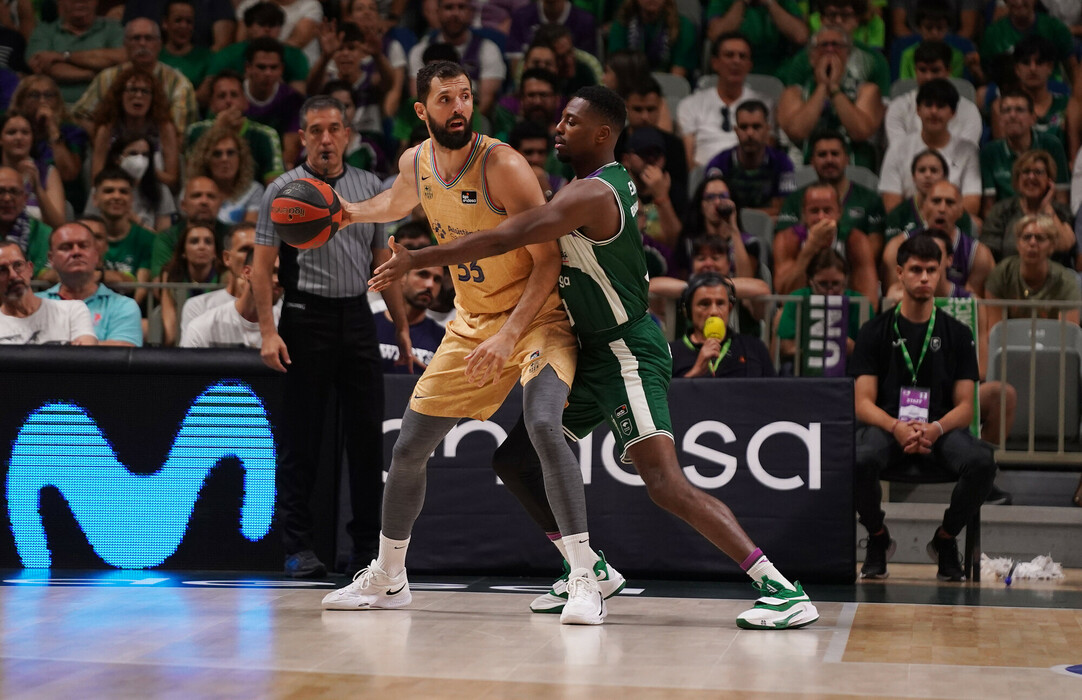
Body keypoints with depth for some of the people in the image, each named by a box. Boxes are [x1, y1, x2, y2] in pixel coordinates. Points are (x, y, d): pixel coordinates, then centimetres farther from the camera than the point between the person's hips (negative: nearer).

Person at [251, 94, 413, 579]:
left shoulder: (369, 186, 11)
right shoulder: (284, 190, -1)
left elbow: (383, 260, 17)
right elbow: (262, 266, -4)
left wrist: (402, 326, 14)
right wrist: (268, 332, -14)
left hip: (357, 317, 4)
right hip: (306, 317, -4)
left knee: (367, 434, 3)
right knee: (302, 438, -1)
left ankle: (368, 545, 11)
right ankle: (298, 547, 6)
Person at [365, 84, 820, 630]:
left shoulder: (590, 195, -20)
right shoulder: (614, 181, 11)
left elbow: (501, 241, -25)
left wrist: (416, 259, -18)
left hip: (627, 352, -10)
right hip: (596, 351, 10)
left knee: (665, 484, -20)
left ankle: (782, 589, -21)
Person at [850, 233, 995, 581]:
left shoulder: (957, 334, 10)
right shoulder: (876, 331, 6)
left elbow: (965, 407, 4)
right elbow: (864, 403, 0)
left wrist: (935, 429, -19)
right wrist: (897, 428, -22)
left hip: (941, 428, 1)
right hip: (886, 425, -1)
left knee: (982, 462, -32)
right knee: (859, 461, -36)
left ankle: (945, 539, -2)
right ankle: (878, 538, -3)